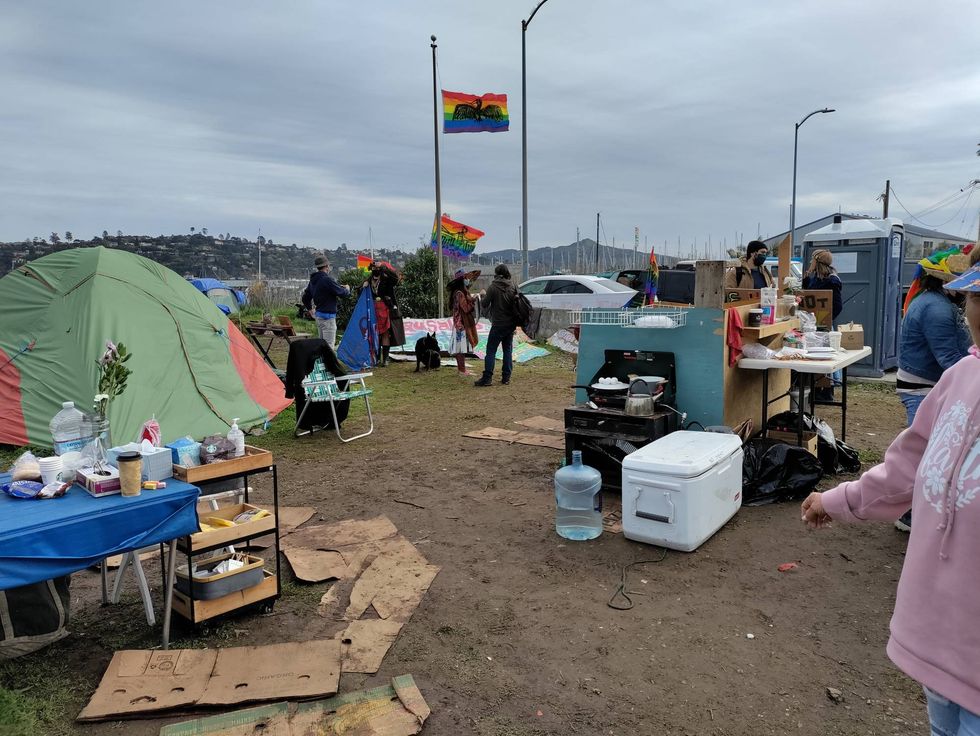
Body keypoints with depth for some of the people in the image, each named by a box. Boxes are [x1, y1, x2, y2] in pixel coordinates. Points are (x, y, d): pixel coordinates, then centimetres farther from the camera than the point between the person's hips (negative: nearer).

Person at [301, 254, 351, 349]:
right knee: (329, 345, -8)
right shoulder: (327, 279, -18)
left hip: (318, 314, 9)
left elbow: (305, 297, 18)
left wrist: (310, 309, 30)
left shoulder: (313, 280, 10)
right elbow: (342, 293, -14)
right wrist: (347, 289, 7)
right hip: (328, 315, -9)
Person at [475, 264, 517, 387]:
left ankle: (487, 377, -4)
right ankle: (506, 377, 12)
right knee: (508, 350, 11)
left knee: (491, 351, -1)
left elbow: (484, 304, -9)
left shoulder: (493, 287, -10)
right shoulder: (513, 287, 3)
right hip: (511, 324, 5)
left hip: (498, 325, -5)